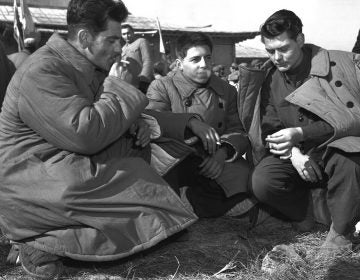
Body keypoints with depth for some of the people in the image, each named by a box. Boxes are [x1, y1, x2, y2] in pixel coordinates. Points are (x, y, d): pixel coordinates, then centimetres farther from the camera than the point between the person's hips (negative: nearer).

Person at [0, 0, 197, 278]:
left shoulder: (91, 68, 9)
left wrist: (136, 125, -5)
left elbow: (110, 122, 18)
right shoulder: (43, 72, -21)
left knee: (139, 148, 1)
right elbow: (86, 135, -30)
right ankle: (47, 243, -16)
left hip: (70, 166, 10)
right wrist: (117, 87, -17)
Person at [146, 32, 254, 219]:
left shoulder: (227, 91, 18)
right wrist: (192, 122, -28)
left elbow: (238, 131, 9)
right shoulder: (161, 87, 8)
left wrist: (223, 151, -14)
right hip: (174, 159, -3)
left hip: (214, 161, 4)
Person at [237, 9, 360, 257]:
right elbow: (270, 130, 3)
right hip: (295, 158, 3)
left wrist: (300, 133, -28)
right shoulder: (268, 80, 2)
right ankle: (310, 212, 3)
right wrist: (293, 153, -19)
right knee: (262, 182, -27)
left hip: (337, 151, -2)